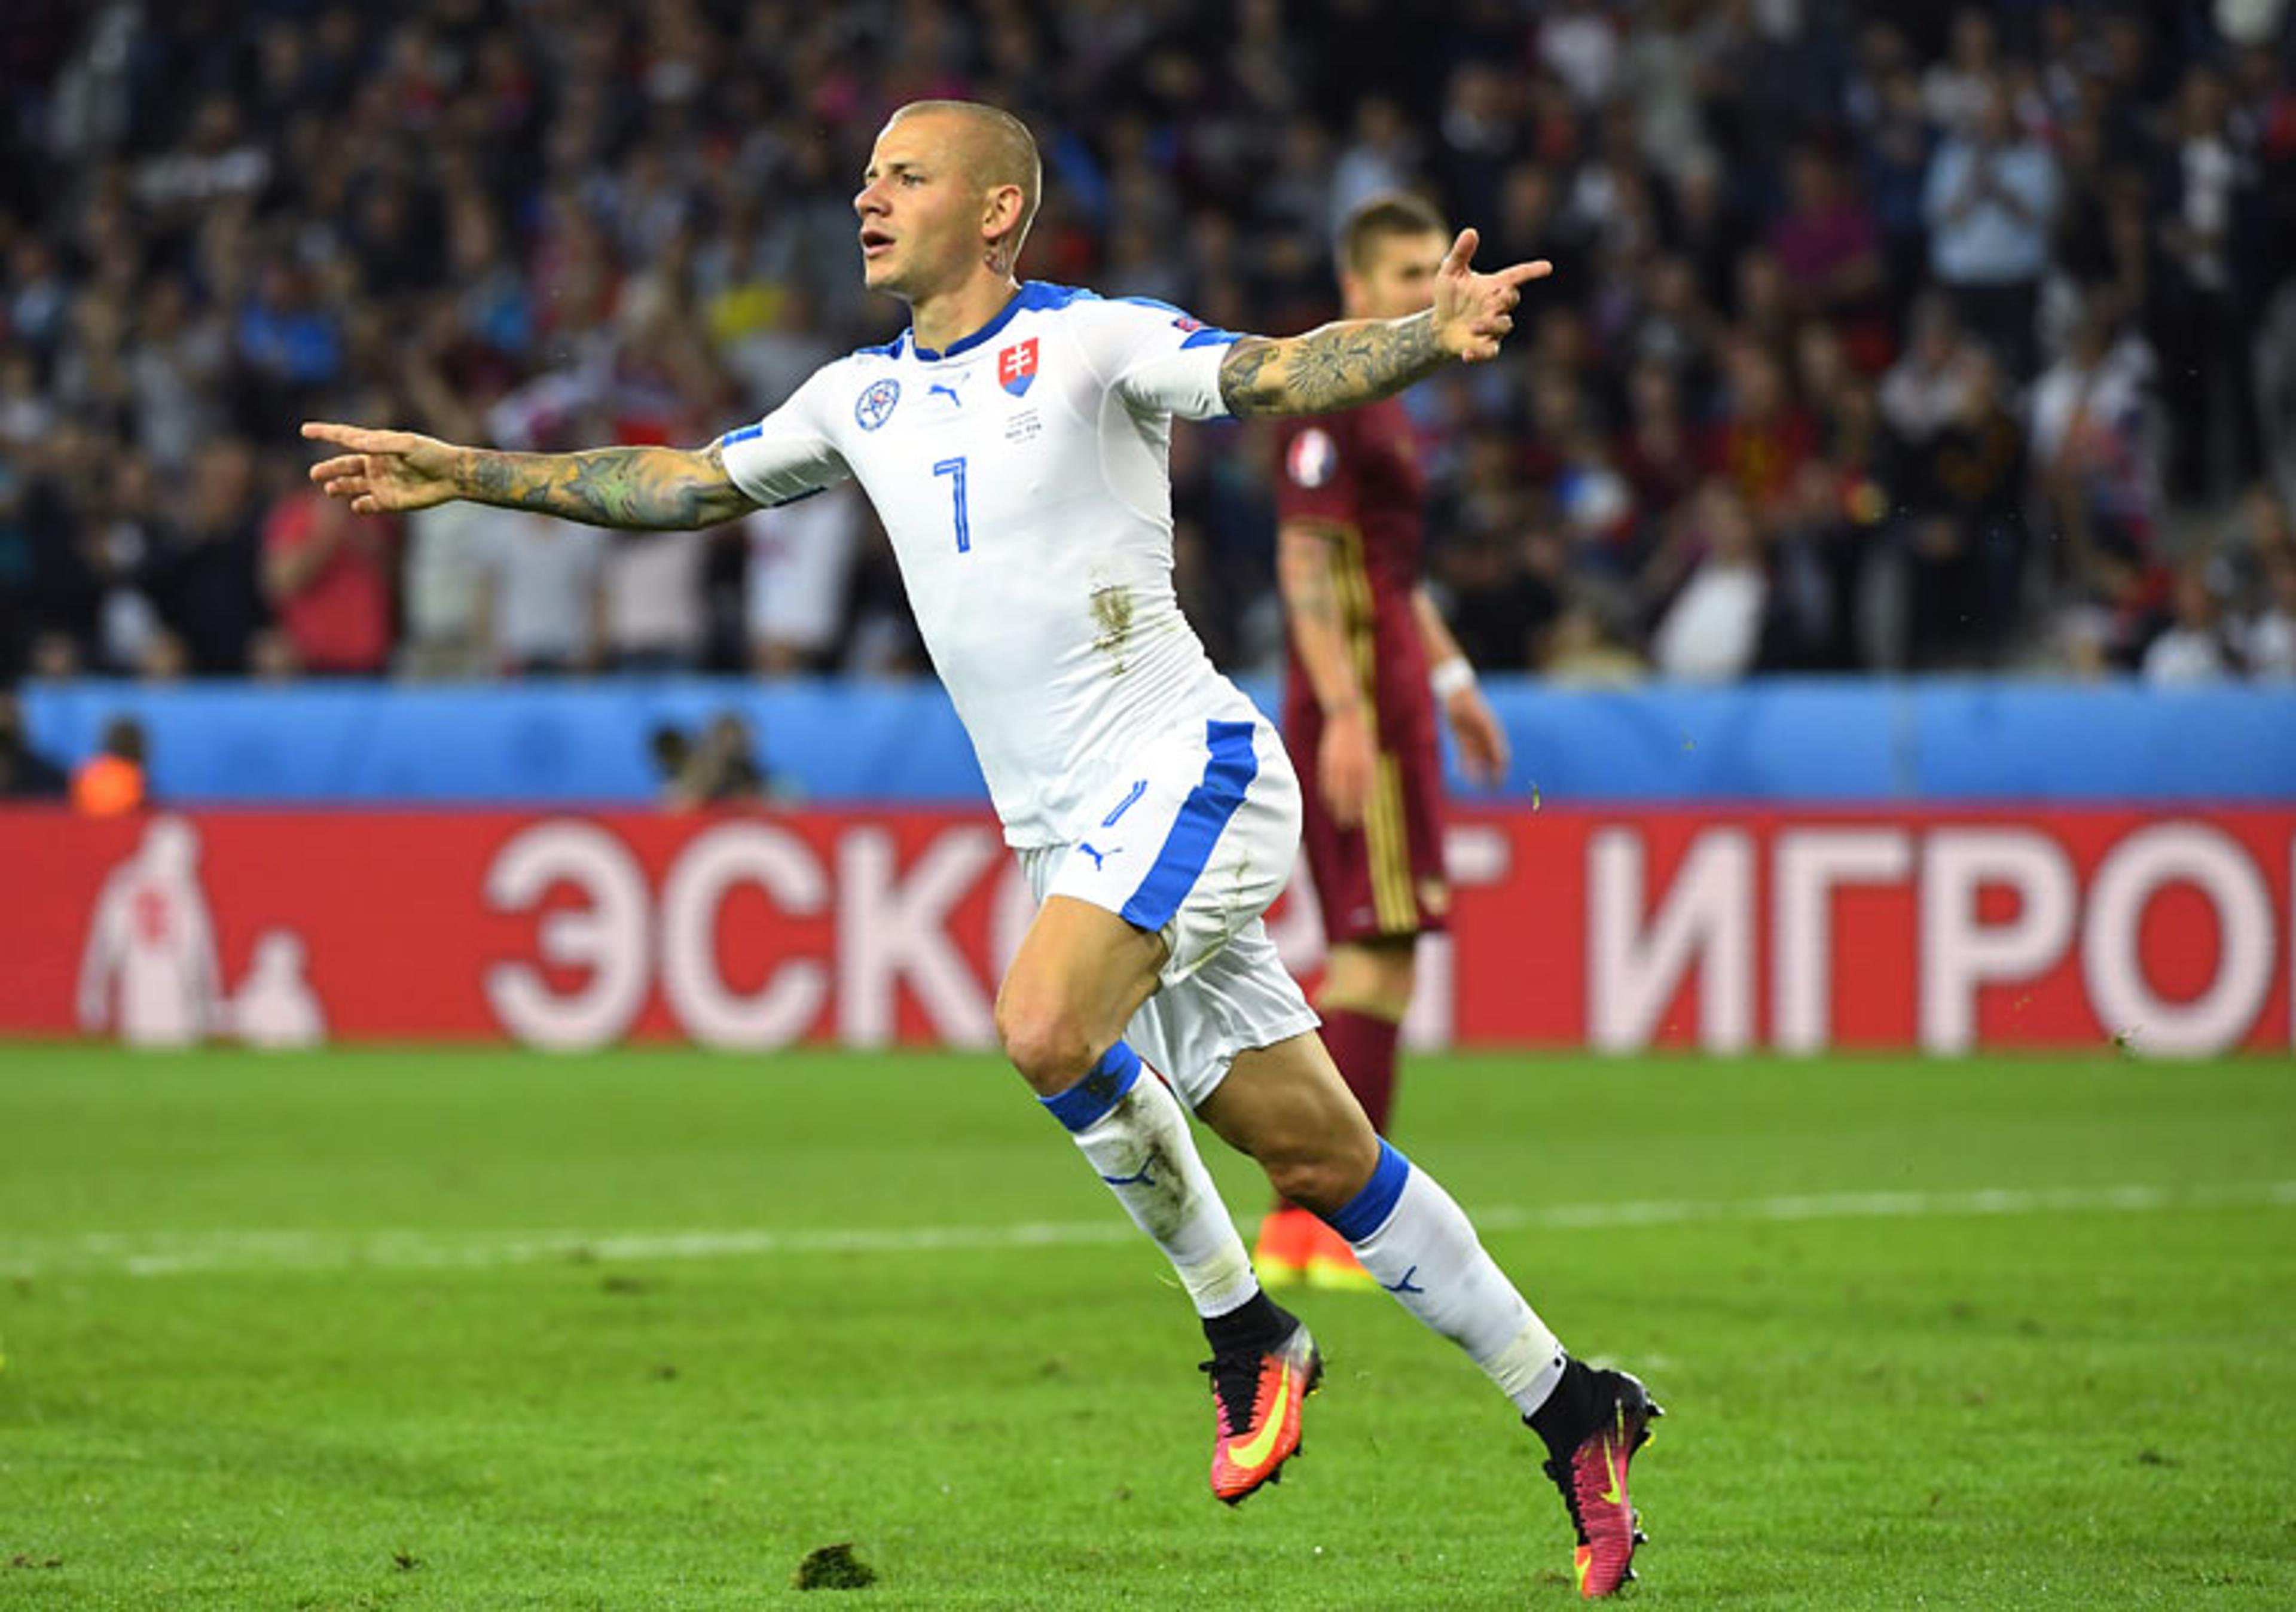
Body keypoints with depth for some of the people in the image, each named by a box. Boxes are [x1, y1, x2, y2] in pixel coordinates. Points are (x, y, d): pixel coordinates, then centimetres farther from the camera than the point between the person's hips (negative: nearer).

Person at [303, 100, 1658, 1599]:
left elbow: (1282, 372, -19)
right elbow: (686, 482, 24)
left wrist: (1427, 337, -38)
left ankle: (1247, 1334, -8)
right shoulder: (862, 396, 14)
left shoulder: (1090, 344, -6)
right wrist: (462, 471, 23)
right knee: (1317, 1152, 4)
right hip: (1071, 828, 6)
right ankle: (1570, 1409, 12)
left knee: (1045, 1027, -27)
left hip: (1187, 765, -6)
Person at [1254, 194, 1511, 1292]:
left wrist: (1450, 678, 28)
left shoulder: (1379, 400, 19)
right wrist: (1347, 712, -25)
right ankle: (1345, 1225, -11)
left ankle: (1296, 1226, 9)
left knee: (1368, 961, 9)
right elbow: (1304, 563, -19)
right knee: (1383, 951, -11)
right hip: (1356, 702, -10)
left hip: (1384, 699, 10)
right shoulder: (1330, 398, -12)